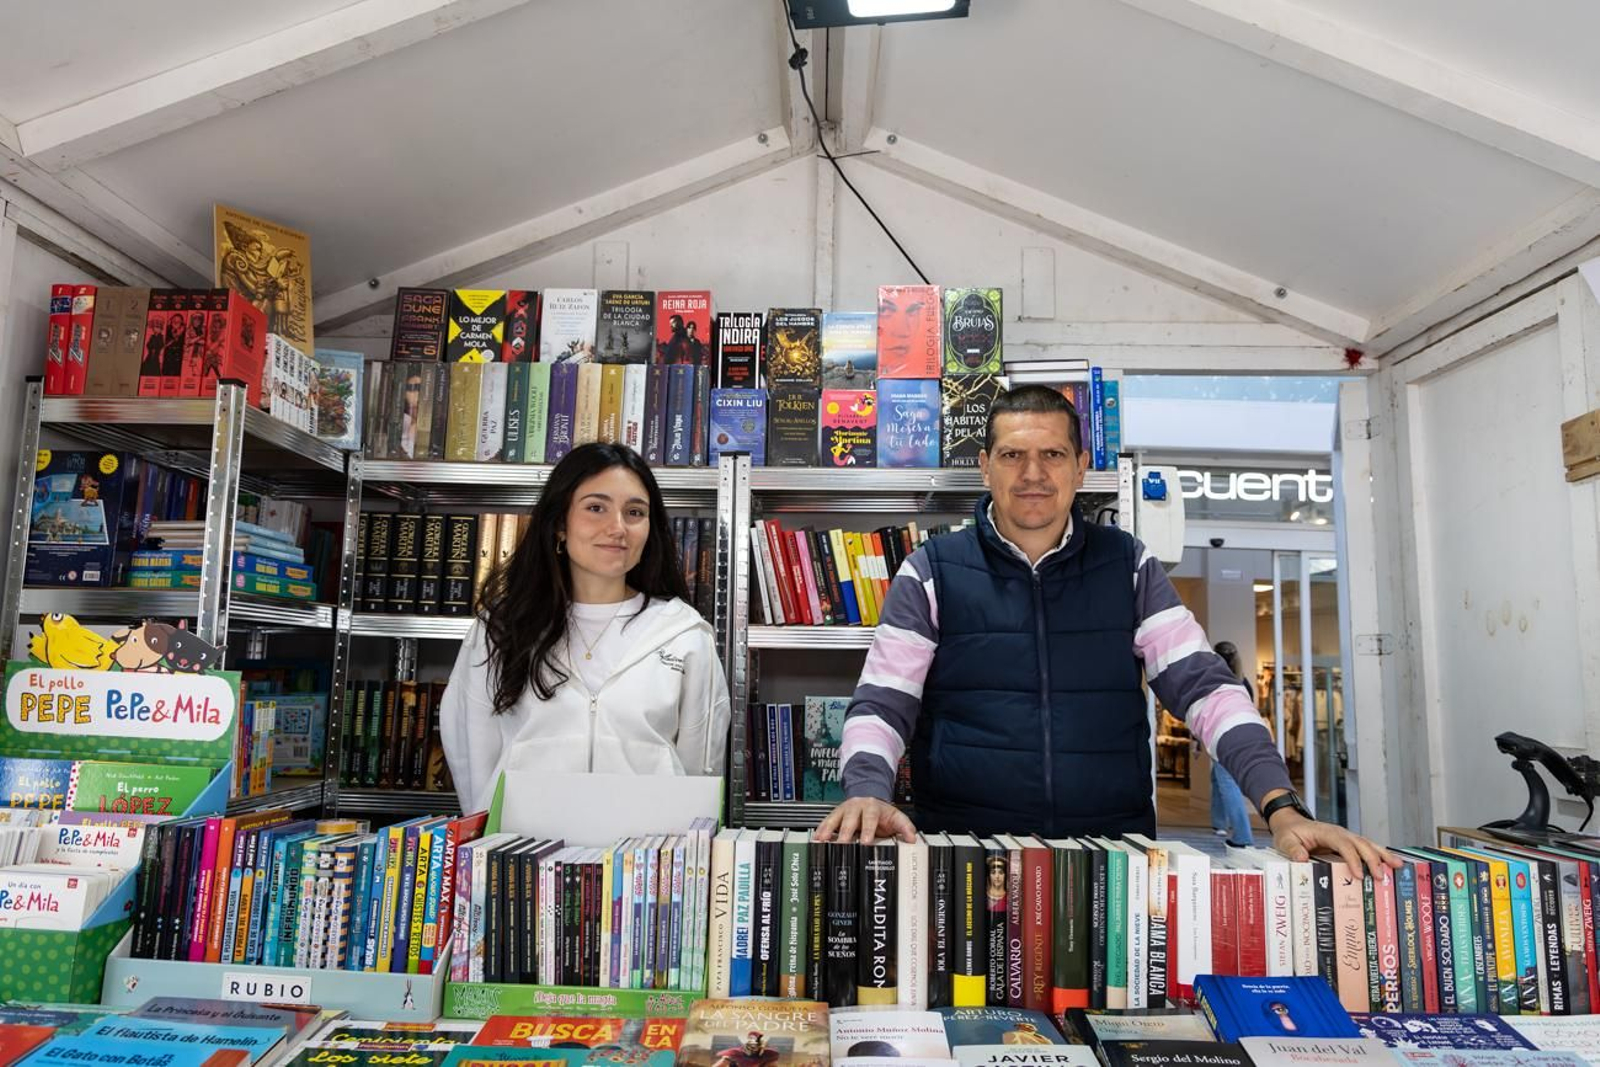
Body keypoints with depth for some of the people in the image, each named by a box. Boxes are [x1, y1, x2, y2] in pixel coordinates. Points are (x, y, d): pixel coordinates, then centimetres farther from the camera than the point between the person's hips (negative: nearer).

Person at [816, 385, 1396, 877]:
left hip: (1115, 855, 2)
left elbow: (1203, 686, 2)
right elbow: (880, 706, -1)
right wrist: (868, 794, -21)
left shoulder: (1129, 567, 8)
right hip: (967, 859, -2)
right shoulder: (931, 573, 2)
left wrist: (1283, 808, -11)